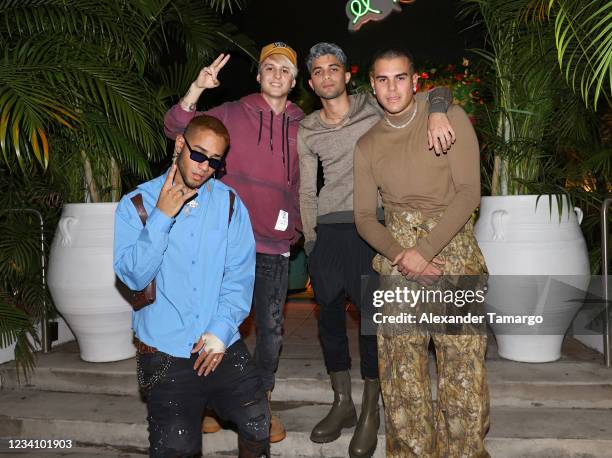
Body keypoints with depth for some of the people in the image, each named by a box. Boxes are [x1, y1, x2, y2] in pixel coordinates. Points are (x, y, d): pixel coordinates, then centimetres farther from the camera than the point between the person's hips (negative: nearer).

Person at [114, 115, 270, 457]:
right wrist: (162, 218, -15)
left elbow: (241, 274, 0)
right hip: (164, 349, -1)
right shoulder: (136, 204, 0)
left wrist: (221, 330, -9)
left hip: (223, 344, 2)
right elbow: (133, 277, -9)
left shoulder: (228, 202, 4)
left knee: (258, 422, -9)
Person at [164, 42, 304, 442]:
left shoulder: (302, 127, 8)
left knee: (271, 328, 8)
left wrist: (297, 229, 5)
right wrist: (197, 90, -19)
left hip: (276, 246, 2)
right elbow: (176, 129, -4)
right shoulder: (232, 114, 4)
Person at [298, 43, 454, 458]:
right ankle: (342, 403, 23)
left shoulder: (373, 107, 3)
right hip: (328, 230, 4)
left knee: (372, 314, -5)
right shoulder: (306, 131, 11)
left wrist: (436, 113, -22)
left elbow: (438, 92, 1)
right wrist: (309, 240, 3)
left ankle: (371, 411, 12)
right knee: (329, 315, 6)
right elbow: (307, 191, 11)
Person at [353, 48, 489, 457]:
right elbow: (365, 216, 9)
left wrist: (425, 250, -14)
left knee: (463, 363, -5)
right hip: (396, 259, 3)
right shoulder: (367, 146, 11)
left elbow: (469, 191, -7)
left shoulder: (450, 118, 2)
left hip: (452, 245, -2)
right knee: (400, 368, 1)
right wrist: (399, 254, -9)